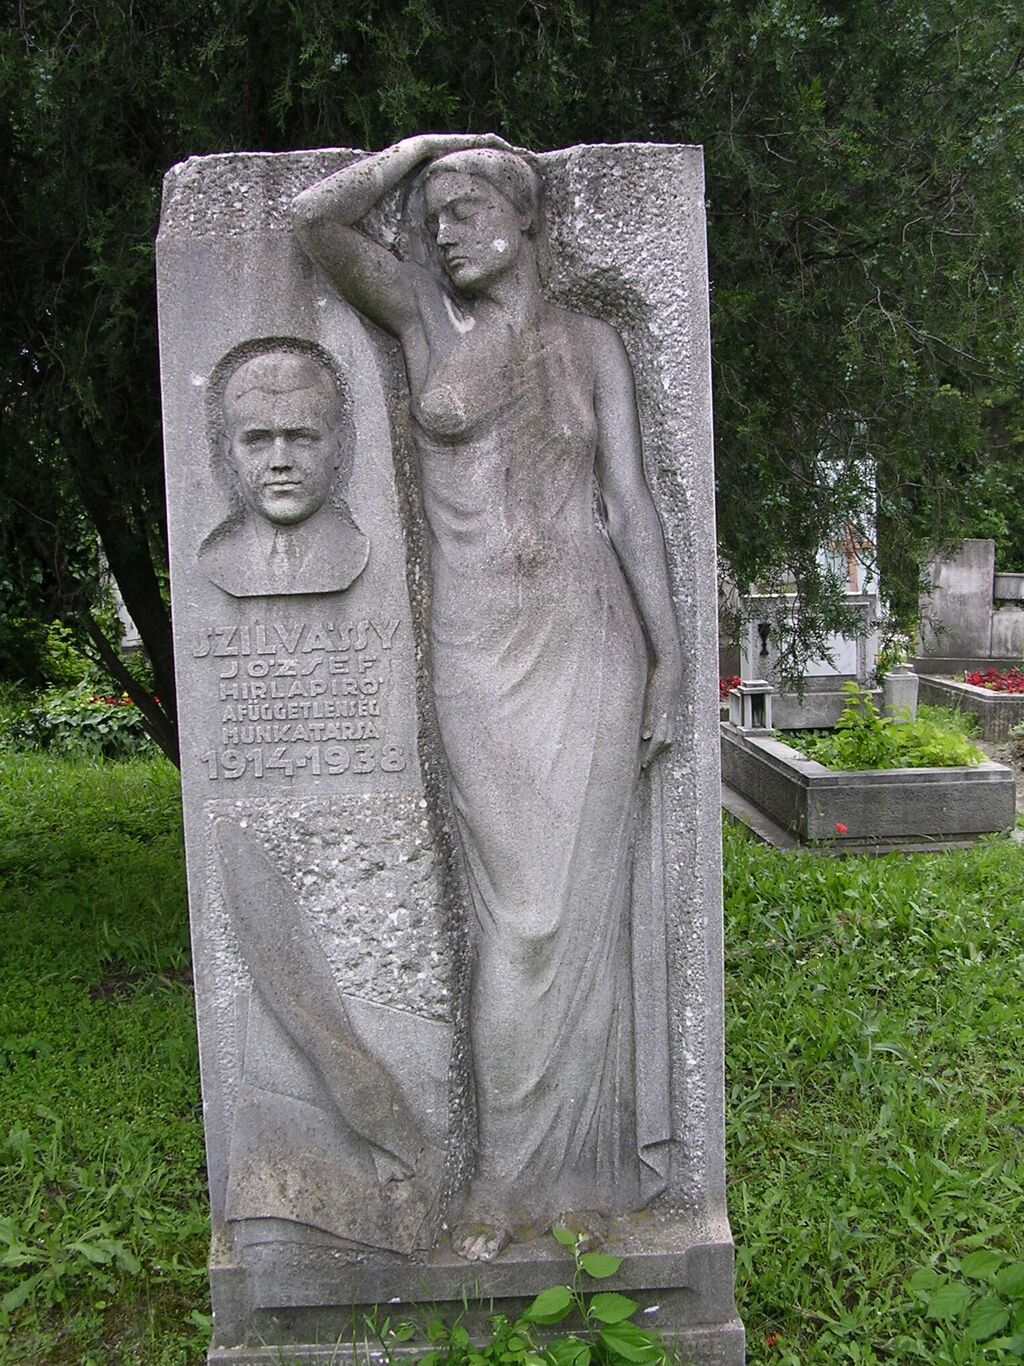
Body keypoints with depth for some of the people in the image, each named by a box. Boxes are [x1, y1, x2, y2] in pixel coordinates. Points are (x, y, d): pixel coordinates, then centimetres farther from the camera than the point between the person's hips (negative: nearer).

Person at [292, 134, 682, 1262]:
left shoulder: (591, 342, 10)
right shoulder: (422, 311, 9)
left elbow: (630, 502, 5)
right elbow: (316, 220, -6)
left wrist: (669, 659, 1)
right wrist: (419, 146, 7)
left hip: (590, 633, 1)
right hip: (479, 647, -1)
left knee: (580, 902, 4)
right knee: (519, 911, 0)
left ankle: (576, 1166, 20)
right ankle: (509, 1171, 18)